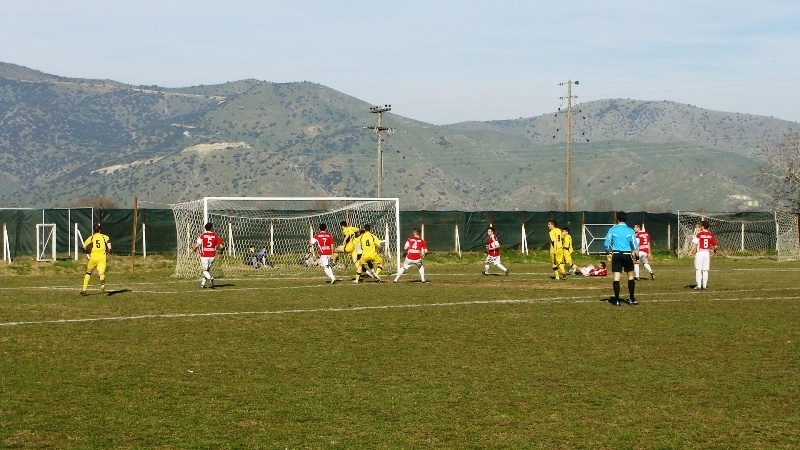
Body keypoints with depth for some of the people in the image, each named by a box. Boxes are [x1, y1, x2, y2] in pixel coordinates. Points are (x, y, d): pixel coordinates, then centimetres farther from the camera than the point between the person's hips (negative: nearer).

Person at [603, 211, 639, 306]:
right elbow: (635, 244, 0)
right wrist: (636, 254, 12)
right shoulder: (630, 230, 0)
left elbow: (606, 243, 2)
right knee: (630, 276, 12)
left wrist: (608, 253, 16)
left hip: (616, 255, 1)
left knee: (616, 277, 0)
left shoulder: (613, 230, 1)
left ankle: (616, 300, -1)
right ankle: (632, 299, 12)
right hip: (627, 255, -1)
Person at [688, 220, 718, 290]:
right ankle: (704, 285, 7)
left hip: (699, 253, -4)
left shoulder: (698, 234, -6)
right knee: (705, 270, 9)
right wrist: (713, 251, 27)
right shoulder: (711, 235, 5)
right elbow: (715, 246, 8)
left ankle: (699, 285, -6)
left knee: (698, 269, 0)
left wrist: (691, 251, -16)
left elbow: (694, 243, -15)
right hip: (707, 253, 4)